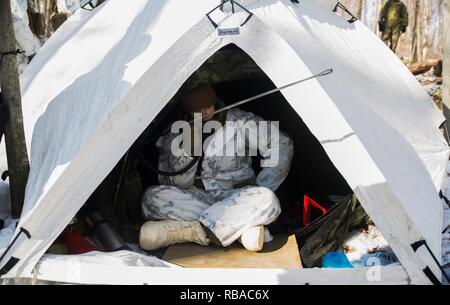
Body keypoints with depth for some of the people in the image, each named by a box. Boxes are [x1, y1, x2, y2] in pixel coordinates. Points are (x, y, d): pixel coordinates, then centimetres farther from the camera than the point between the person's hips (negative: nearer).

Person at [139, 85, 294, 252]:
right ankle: (244, 224, -27)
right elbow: (177, 185, -3)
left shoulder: (238, 121, -6)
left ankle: (175, 231, -31)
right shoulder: (174, 135, -1)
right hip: (195, 198, 2)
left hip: (235, 198, -1)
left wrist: (259, 194, -6)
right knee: (152, 197, -26)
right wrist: (189, 152, -21)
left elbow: (282, 146, -4)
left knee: (267, 200, -34)